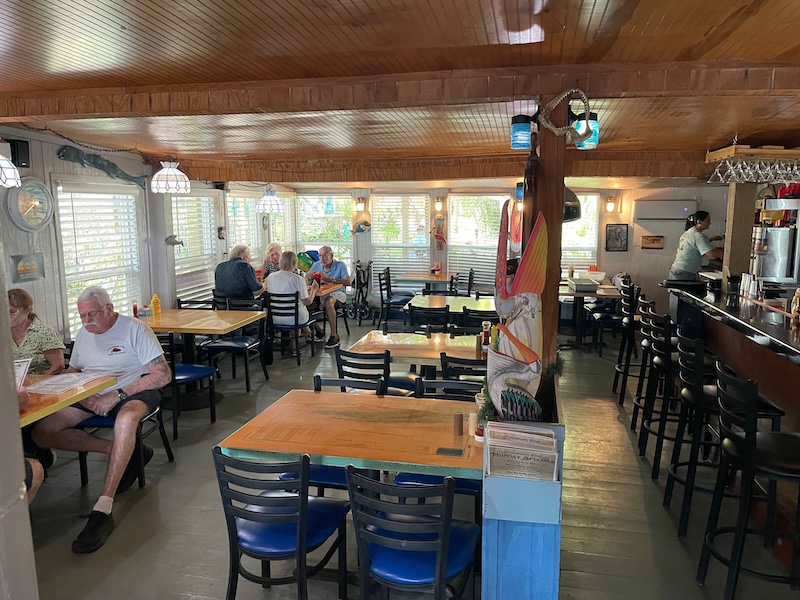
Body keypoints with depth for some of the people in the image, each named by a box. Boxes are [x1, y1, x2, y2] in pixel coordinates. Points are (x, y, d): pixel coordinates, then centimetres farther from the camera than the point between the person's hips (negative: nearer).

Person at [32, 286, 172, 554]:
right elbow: (72, 373, 19)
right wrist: (83, 396, -5)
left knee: (127, 417, -41)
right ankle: (125, 451, -9)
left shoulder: (135, 329, -8)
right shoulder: (83, 334, 12)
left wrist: (118, 395, -20)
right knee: (42, 432, -15)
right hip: (91, 397, 7)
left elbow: (163, 375, -14)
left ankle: (103, 510, -39)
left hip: (133, 391, -6)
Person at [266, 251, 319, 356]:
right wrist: (313, 290, 7)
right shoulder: (298, 279, -18)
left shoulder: (271, 277, -4)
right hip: (294, 318, -4)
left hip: (275, 318, 4)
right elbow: (307, 301, -13)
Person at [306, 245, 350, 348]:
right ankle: (318, 332, -5)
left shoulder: (340, 265, -1)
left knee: (328, 302, -39)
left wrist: (329, 279, -23)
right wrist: (309, 276, -18)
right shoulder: (317, 265, 11)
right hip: (320, 294, 4)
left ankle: (334, 336, -29)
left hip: (336, 293, -4)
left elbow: (348, 282, -15)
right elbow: (306, 279, 8)